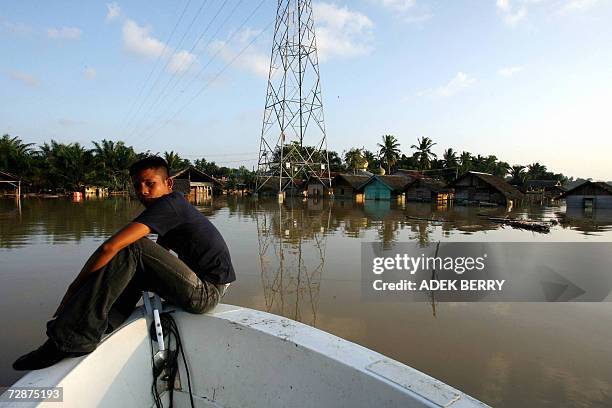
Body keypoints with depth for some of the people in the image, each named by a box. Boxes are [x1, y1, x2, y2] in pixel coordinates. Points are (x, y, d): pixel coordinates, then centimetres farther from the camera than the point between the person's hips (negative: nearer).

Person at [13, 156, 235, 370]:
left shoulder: (168, 204, -12)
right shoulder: (175, 207, 18)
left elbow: (109, 247, -20)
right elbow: (157, 259, 25)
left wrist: (74, 288, -7)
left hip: (206, 292, -10)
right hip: (204, 290, 10)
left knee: (131, 248, -17)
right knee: (136, 269, 16)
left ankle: (72, 338, -13)